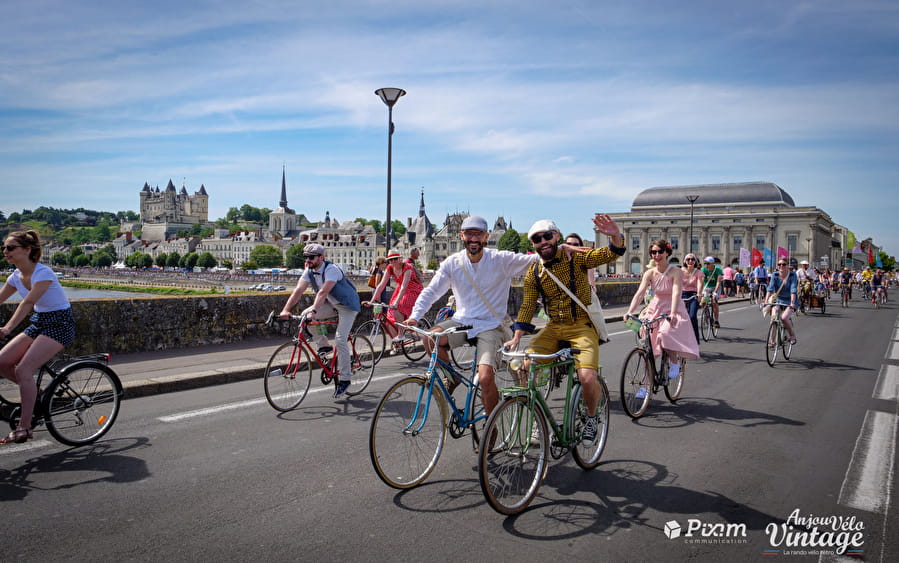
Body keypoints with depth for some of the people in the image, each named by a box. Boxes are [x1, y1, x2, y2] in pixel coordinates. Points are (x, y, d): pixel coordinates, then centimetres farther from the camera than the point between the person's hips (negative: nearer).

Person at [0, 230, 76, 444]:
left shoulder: (43, 273, -19)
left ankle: (24, 427, -13)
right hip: (38, 323, 8)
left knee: (23, 369, -20)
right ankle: (34, 391, 16)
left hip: (59, 324, -8)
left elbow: (28, 302, -30)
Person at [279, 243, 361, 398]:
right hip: (331, 304, 7)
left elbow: (323, 292, -39)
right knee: (305, 315, -13)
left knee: (340, 339, -17)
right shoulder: (309, 271, -6)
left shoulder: (331, 269, -27)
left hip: (347, 305, -7)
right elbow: (298, 290, -16)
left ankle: (344, 379, -6)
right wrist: (286, 310, -27)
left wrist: (313, 311, -50)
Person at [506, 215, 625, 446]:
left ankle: (592, 418, 10)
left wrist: (615, 236, -38)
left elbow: (611, 254, -16)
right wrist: (516, 337, -9)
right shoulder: (533, 273, 3)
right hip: (553, 329, 4)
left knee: (587, 377, -24)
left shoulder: (576, 258, -6)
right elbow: (527, 306, 2)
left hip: (582, 327, -4)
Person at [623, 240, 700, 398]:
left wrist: (672, 313, -40)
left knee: (666, 334, -34)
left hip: (672, 311, -4)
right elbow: (639, 293, -11)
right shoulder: (649, 273, -1)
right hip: (654, 310, 4)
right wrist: (629, 312, -26)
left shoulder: (676, 272, -10)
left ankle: (675, 362, -3)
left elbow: (676, 293, -24)